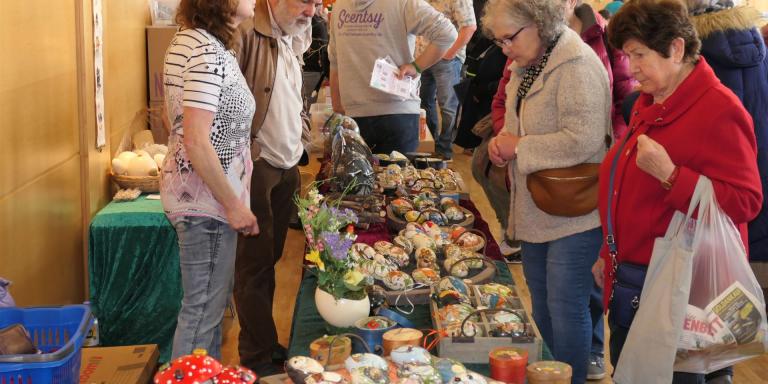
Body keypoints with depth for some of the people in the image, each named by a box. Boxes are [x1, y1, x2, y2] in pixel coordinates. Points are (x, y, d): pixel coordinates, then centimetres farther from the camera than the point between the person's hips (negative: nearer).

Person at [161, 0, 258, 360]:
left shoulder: (189, 39, 8)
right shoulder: (209, 53, -22)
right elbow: (197, 142, -25)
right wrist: (234, 205, -18)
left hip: (197, 192, 10)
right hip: (207, 197, -10)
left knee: (211, 301, 21)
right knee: (203, 310, 2)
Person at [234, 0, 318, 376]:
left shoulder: (291, 42, 12)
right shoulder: (246, 36, -16)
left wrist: (303, 133, 16)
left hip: (287, 166, 8)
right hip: (257, 167, -8)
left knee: (270, 258, 15)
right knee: (255, 264, 1)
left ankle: (265, 344, 25)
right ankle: (258, 359, 11)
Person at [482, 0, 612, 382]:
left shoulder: (577, 66, -19)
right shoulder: (526, 65, 10)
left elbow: (583, 140, -28)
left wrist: (519, 148, -19)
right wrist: (502, 140, 0)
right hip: (535, 212, 9)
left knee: (566, 307, -1)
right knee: (542, 306, 18)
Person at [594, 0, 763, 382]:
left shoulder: (718, 109, -16)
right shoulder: (649, 103, 12)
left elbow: (744, 203, -22)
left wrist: (668, 174, -32)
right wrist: (610, 254, 23)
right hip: (628, 285, 9)